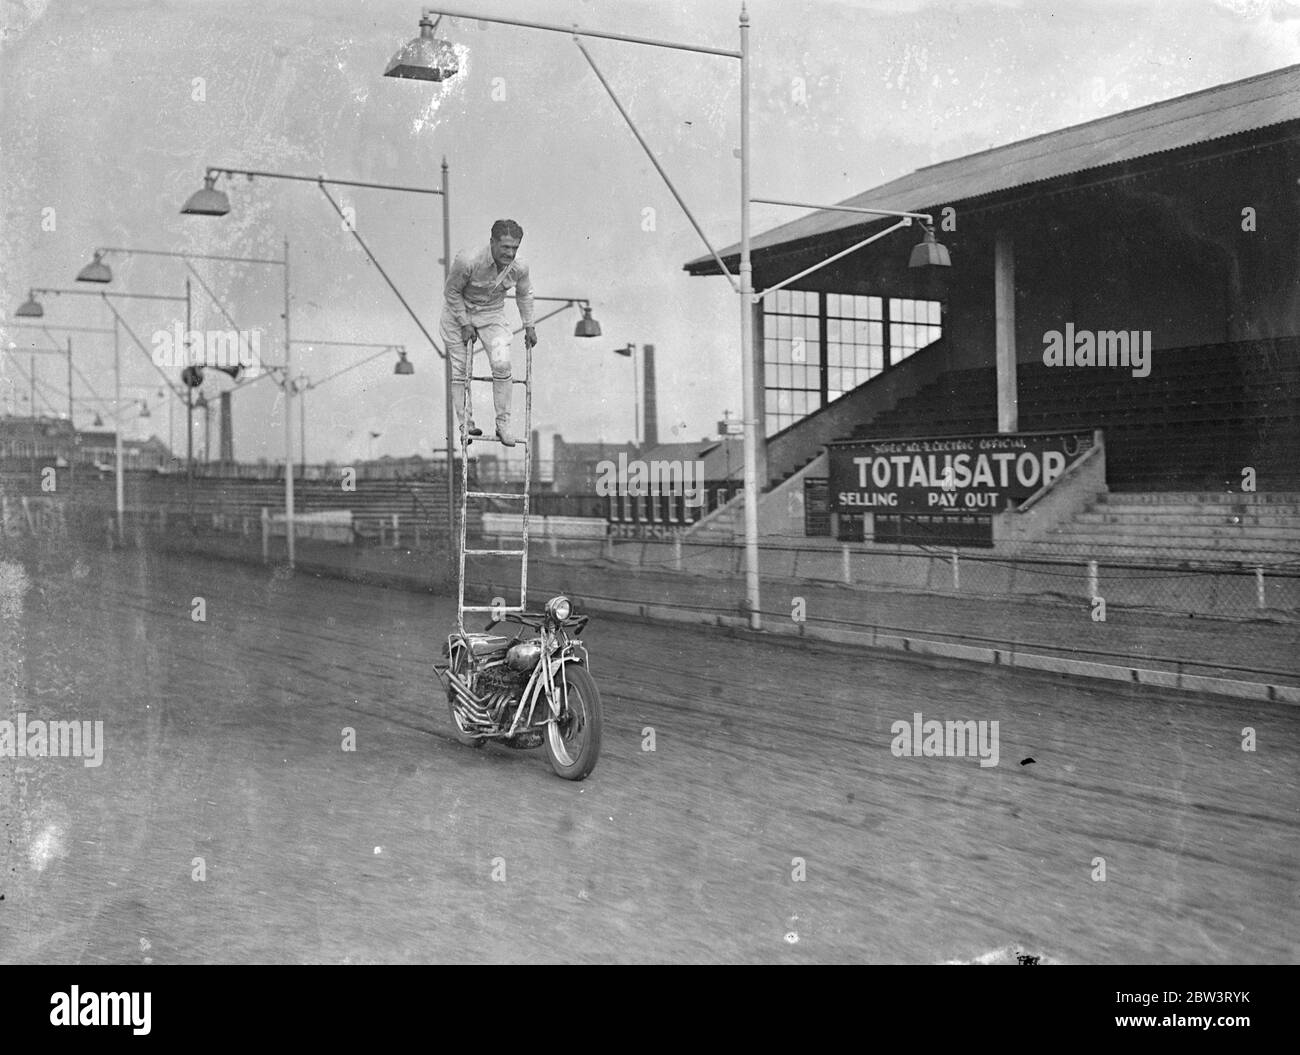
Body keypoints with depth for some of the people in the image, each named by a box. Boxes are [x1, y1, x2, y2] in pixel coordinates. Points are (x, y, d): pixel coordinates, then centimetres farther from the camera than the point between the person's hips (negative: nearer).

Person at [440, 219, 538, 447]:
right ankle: (465, 426, 13)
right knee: (461, 370, -1)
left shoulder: (520, 268, -18)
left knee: (502, 364, -14)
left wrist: (529, 326, 9)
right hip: (459, 312, -2)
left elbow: (525, 294, 4)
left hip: (492, 314, 2)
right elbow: (451, 292, -15)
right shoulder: (467, 261, -31)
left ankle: (503, 424, 0)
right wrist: (465, 324, -15)